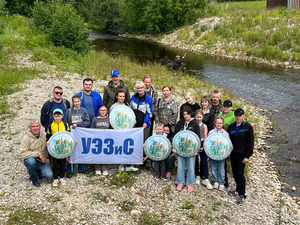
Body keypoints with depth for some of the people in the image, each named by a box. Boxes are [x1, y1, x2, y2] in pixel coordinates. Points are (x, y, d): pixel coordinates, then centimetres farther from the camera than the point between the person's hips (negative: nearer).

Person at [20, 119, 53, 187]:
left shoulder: (44, 135, 1)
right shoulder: (26, 138, -8)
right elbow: (22, 154, -17)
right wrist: (38, 154, -22)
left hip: (43, 161, 2)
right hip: (32, 160, -2)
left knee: (49, 176, -20)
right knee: (31, 161, -37)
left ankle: (38, 173, 16)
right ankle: (34, 178, -7)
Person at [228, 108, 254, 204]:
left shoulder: (248, 127, -7)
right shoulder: (231, 127, 8)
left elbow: (250, 143, -8)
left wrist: (247, 156, -12)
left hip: (241, 155, -5)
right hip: (233, 154, 5)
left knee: (240, 174, -8)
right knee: (235, 173, 14)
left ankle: (242, 195, 1)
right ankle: (238, 189, 32)